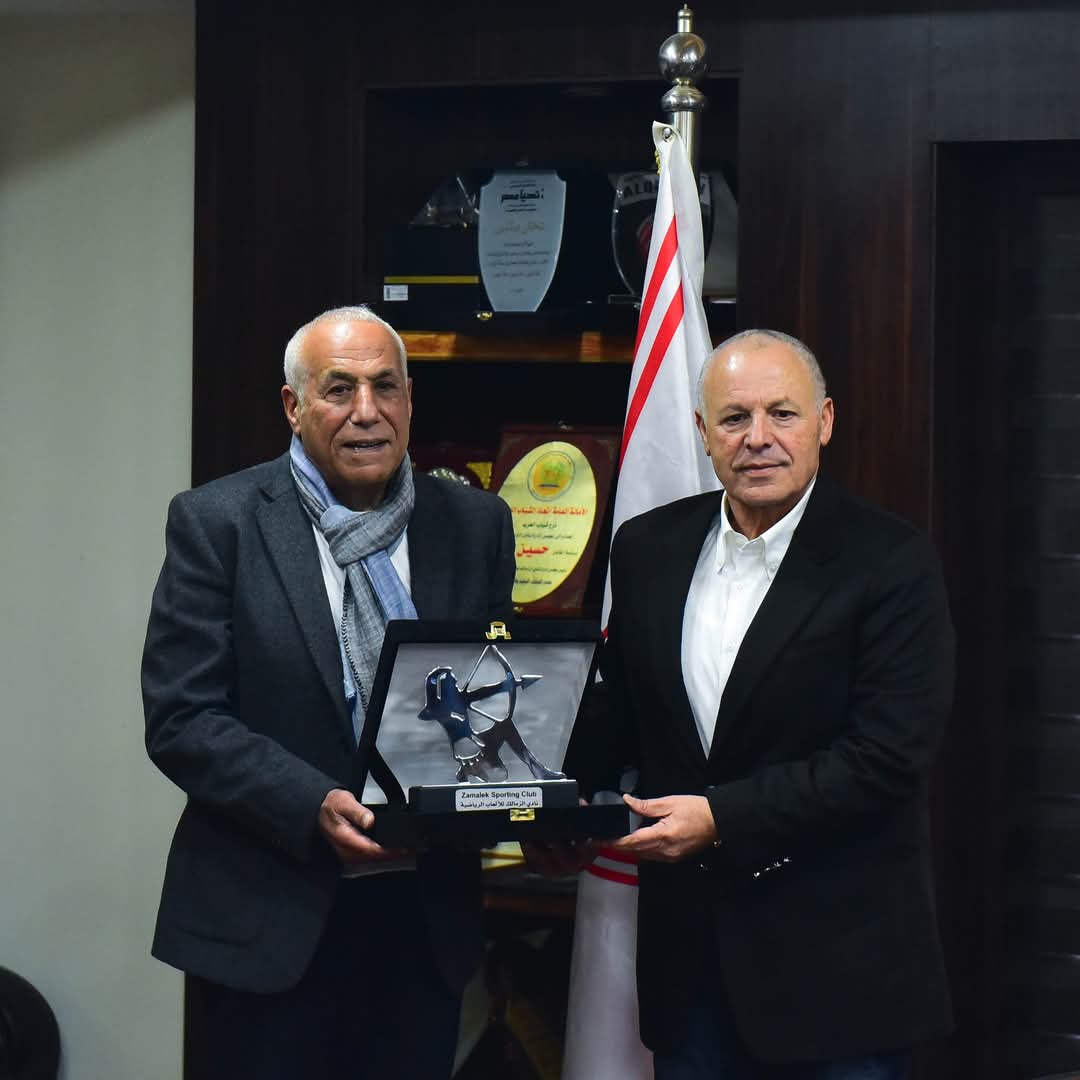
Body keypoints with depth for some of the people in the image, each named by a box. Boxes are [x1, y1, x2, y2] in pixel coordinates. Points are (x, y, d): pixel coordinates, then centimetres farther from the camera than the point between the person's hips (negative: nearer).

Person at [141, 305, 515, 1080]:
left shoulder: (475, 525, 5)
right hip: (267, 924, -3)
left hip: (425, 919, 3)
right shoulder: (218, 523, -4)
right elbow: (181, 719, -9)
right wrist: (315, 807, -21)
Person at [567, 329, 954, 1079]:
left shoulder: (890, 560, -10)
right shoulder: (648, 549, 7)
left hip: (838, 955, -4)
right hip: (688, 941, 4)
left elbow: (887, 754, -16)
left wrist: (723, 818, -20)